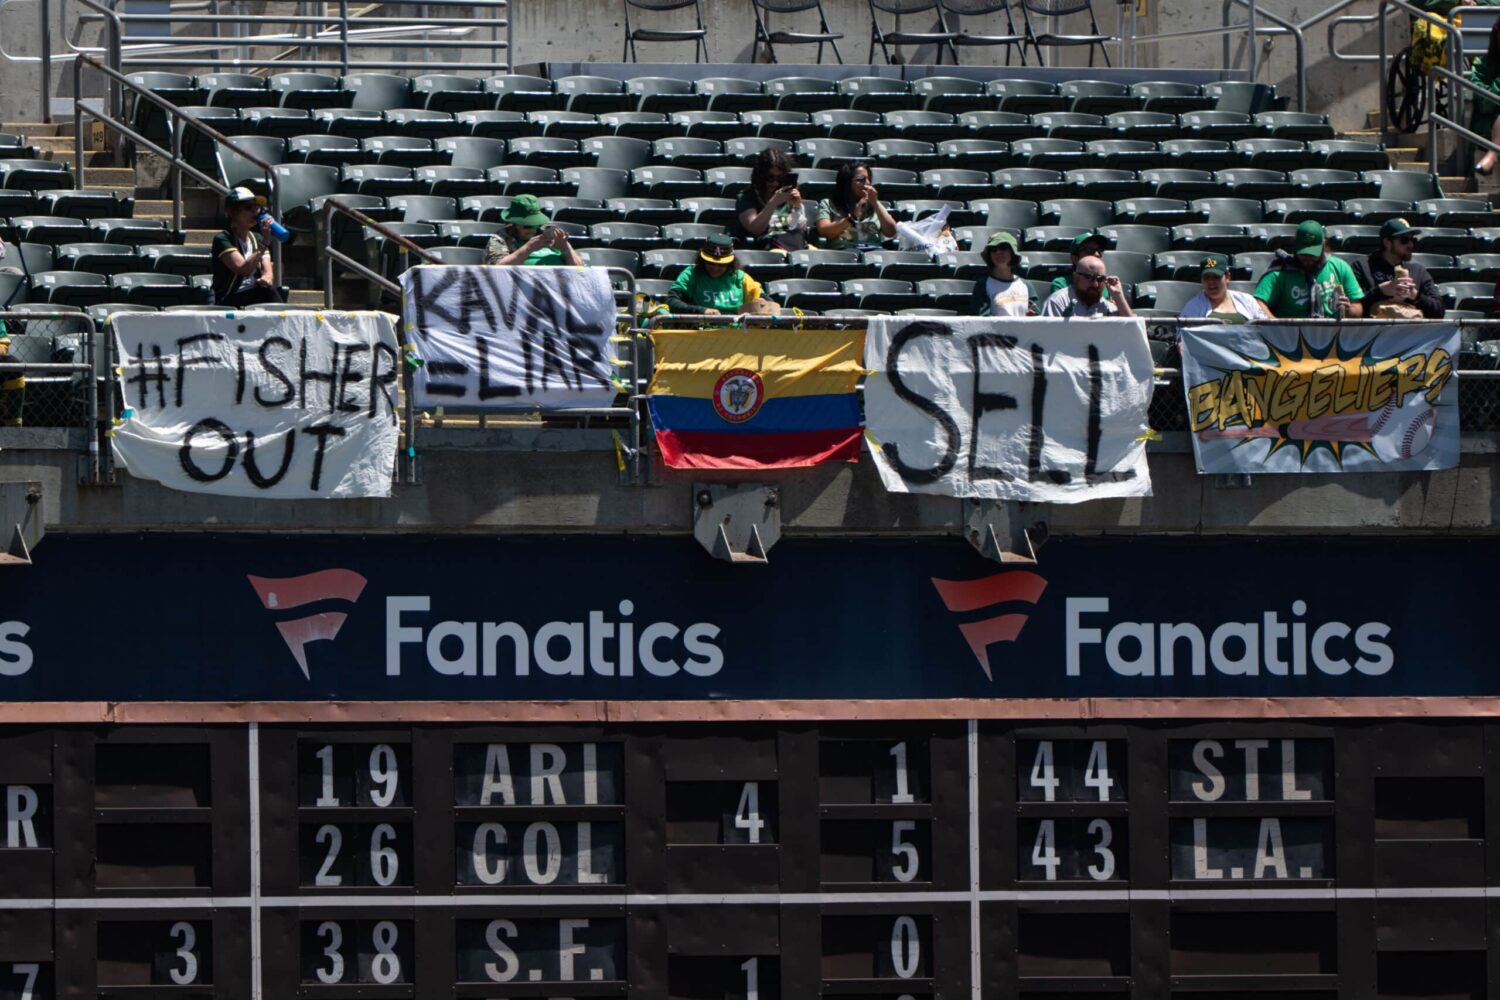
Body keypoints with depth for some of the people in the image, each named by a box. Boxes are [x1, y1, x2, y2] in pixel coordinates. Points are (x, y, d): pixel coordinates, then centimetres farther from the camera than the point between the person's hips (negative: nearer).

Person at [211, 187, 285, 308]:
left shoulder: (257, 239, 14)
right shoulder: (222, 239, -7)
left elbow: (268, 272, 3)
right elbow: (244, 269, -20)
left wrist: (266, 279, -22)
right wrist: (265, 243, -23)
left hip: (256, 298, 6)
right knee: (267, 290, -31)